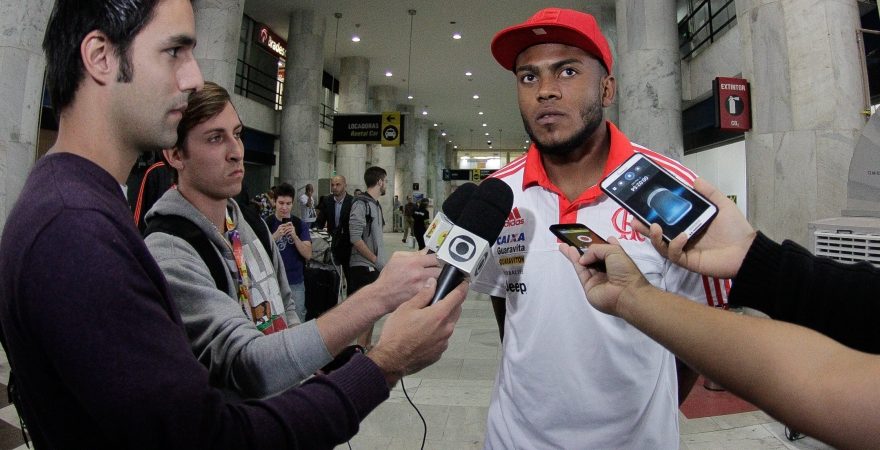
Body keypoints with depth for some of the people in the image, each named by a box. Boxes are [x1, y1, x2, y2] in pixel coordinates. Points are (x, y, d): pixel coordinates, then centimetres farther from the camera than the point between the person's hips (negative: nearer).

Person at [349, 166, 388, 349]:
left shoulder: (375, 204, 13)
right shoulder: (361, 204, -13)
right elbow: (355, 238, -20)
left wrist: (381, 261, 10)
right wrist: (376, 260, -15)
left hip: (374, 266, 9)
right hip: (364, 267, -9)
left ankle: (367, 346, 26)